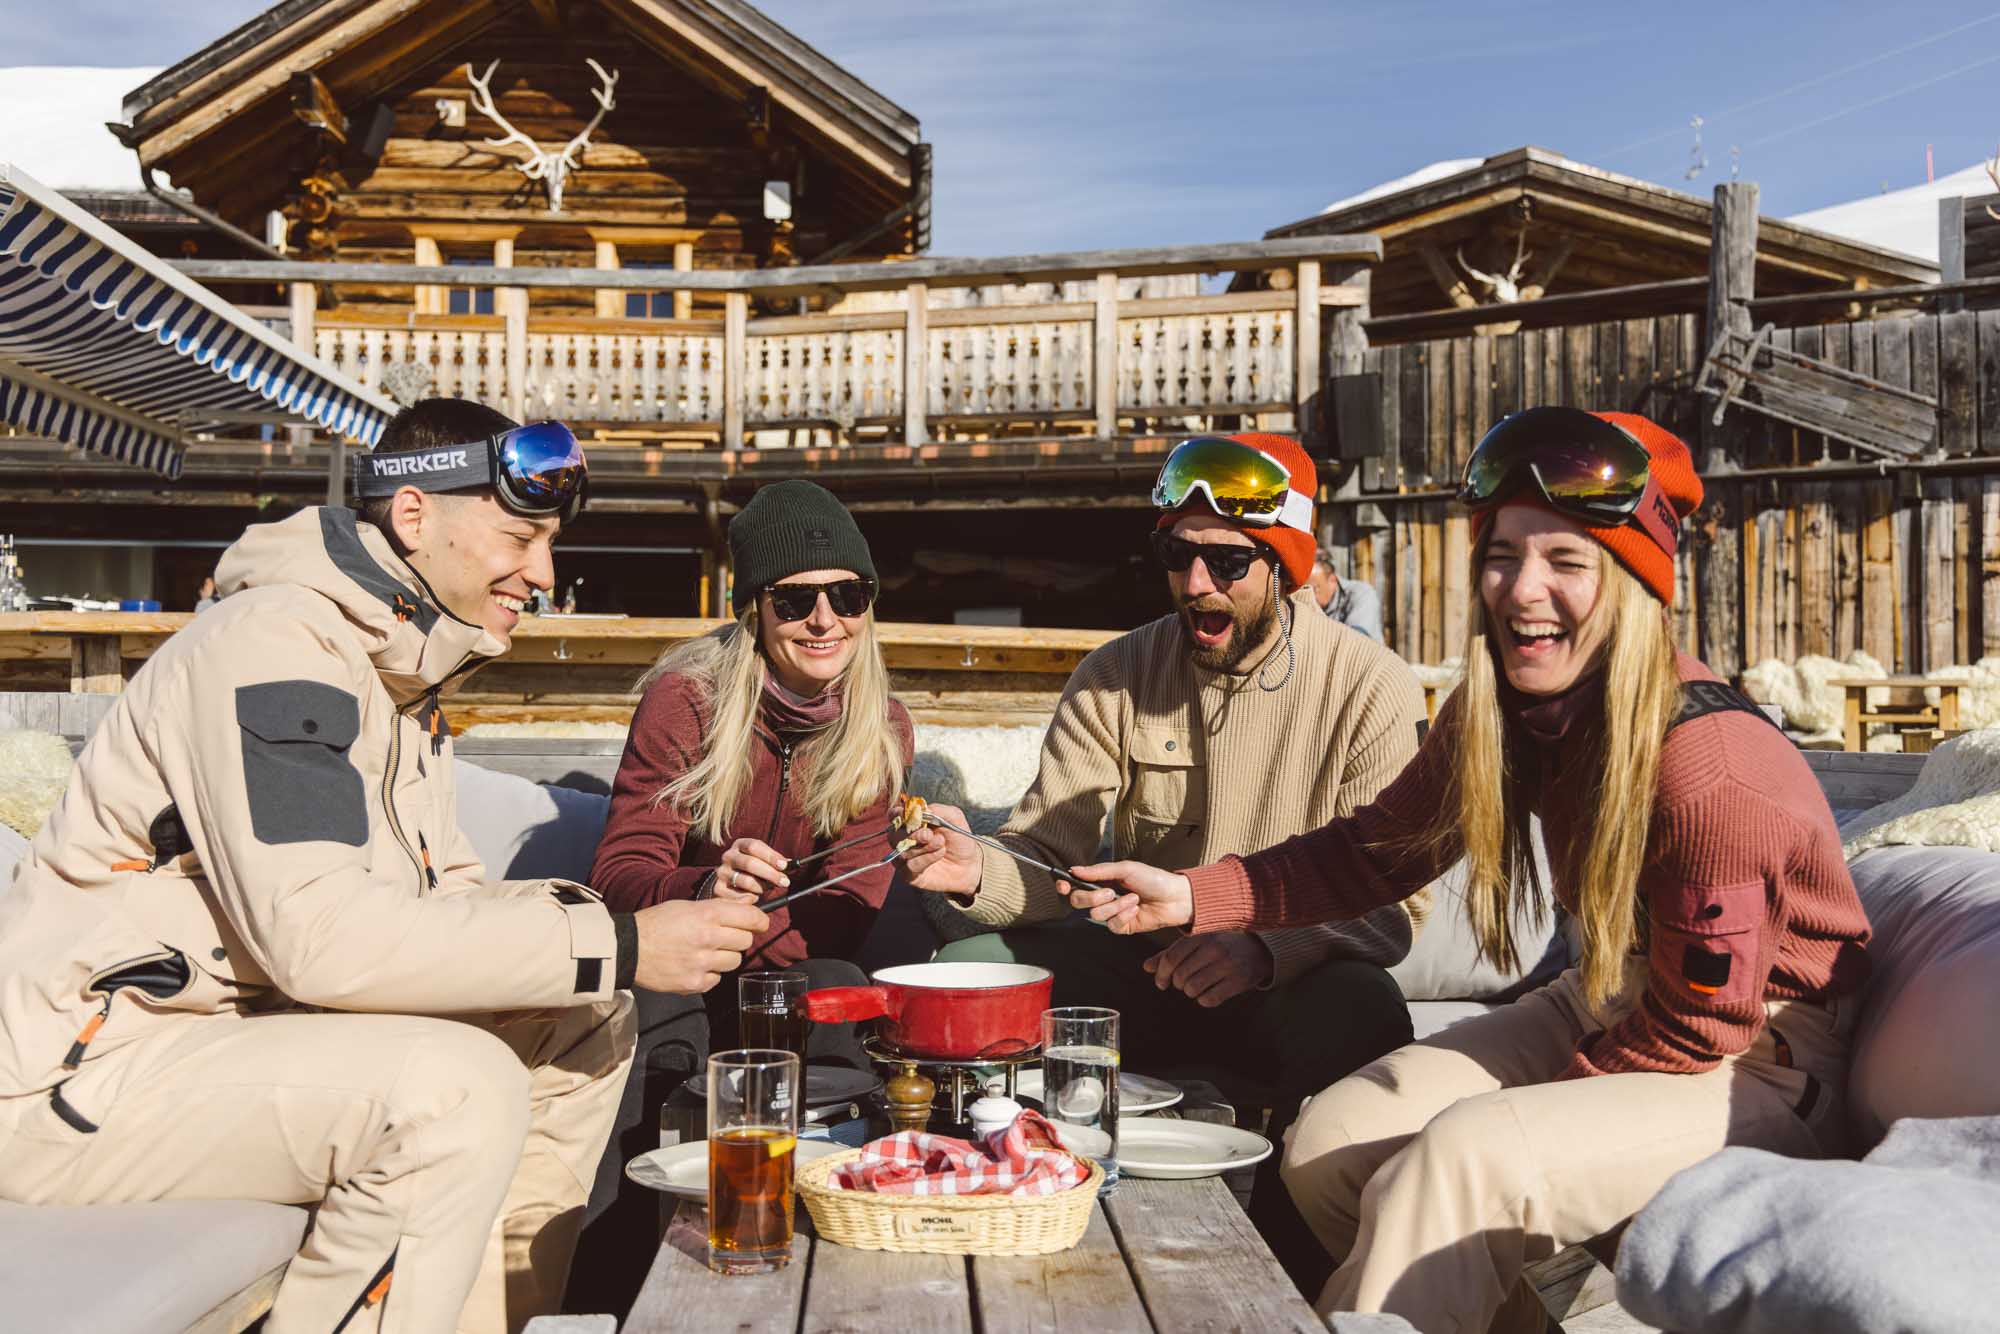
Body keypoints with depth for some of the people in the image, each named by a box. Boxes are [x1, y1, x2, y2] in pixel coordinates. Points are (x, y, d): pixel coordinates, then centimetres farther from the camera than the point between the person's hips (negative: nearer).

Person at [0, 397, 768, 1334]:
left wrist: (642, 925, -10)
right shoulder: (277, 642, -21)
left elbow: (441, 894, 8)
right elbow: (316, 934, -31)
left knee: (584, 1027, 3)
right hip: (80, 1073, -9)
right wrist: (616, 947, -28)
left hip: (239, 1021, 10)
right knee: (457, 1084, -30)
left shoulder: (402, 665, 10)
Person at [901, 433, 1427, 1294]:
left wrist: (1265, 951, -35)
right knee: (965, 970, -21)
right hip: (1143, 968, 3)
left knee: (1362, 1013, -37)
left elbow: (1390, 906, -15)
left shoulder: (1372, 689, -8)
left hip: (1288, 984, -2)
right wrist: (977, 870, -29)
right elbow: (1049, 858, -4)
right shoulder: (1118, 677, 1)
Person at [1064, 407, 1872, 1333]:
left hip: (1756, 1062, -7)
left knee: (1460, 1161, -30)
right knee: (1327, 1143, -3)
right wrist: (1193, 897, -1)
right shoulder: (1492, 718, -7)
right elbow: (1378, 848, 8)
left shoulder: (1712, 768, -29)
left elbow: (1700, 1027, -20)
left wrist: (1518, 1115, -15)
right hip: (1614, 1007, 8)